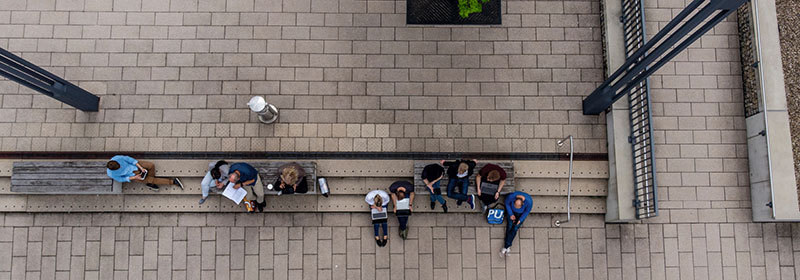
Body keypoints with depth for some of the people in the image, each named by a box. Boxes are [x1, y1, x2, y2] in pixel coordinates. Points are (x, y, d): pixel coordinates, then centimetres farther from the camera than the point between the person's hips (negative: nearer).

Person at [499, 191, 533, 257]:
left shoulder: (529, 202, -35)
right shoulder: (511, 196, -33)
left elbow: (527, 211, -13)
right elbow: (507, 203, -10)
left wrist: (520, 220, -17)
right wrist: (511, 214, -14)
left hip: (522, 214, -1)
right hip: (512, 211, 1)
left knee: (515, 228, -14)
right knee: (509, 226, -14)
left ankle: (505, 247, -14)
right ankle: (507, 247, -11)